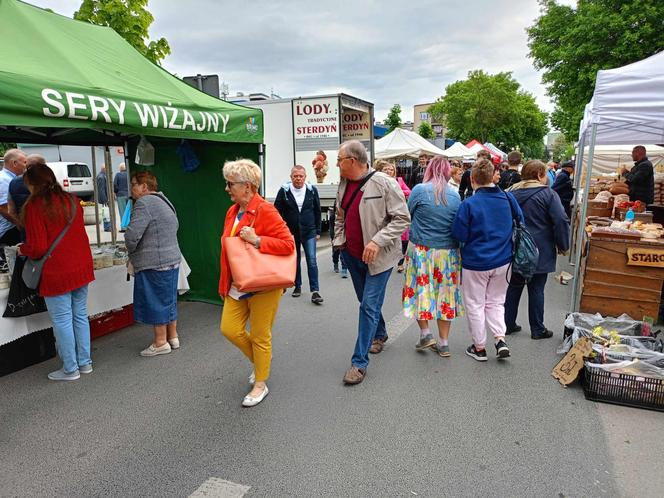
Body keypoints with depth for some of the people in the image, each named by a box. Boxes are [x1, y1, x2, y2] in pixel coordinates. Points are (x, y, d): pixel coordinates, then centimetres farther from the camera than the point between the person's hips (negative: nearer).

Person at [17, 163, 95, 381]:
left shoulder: (34, 206, -14)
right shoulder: (71, 200, 6)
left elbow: (37, 248, -15)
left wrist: (21, 249, 4)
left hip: (56, 273, -6)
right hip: (81, 268, 6)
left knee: (62, 320, 4)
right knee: (80, 316, 14)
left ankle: (70, 369, 13)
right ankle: (85, 362, 23)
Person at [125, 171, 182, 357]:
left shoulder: (144, 203, -15)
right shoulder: (164, 201, 16)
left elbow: (132, 234, -24)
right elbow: (175, 227, 22)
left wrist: (131, 251, -3)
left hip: (154, 264, -10)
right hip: (172, 258, 10)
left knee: (155, 302, 1)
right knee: (168, 300, 16)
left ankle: (160, 342, 11)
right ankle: (173, 337, 26)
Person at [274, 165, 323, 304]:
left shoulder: (312, 190, -1)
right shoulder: (284, 191, -5)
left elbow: (317, 211, 5)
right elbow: (278, 212, -1)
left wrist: (318, 231, 4)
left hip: (309, 232, 0)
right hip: (291, 232, 1)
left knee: (312, 261, -7)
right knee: (295, 261, 12)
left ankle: (315, 291, -6)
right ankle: (297, 286, 28)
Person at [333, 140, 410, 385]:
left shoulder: (384, 183, -18)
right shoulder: (344, 184, 5)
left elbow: (402, 218, -18)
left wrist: (377, 241, -26)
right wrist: (339, 240, 8)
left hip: (378, 256, -7)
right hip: (352, 254, 7)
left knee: (369, 306, -7)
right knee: (366, 300, 21)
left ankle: (360, 362, 1)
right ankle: (379, 335, 46)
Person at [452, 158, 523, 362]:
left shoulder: (469, 204, -19)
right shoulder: (508, 198, -5)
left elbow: (460, 235, -15)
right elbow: (520, 223, 7)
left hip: (476, 262, -4)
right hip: (503, 261, 4)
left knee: (475, 305, 12)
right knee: (495, 302, 21)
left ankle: (479, 347, 21)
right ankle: (500, 339, 8)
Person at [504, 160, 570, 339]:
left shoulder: (511, 192, 5)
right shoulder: (548, 194, -10)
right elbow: (561, 221, -15)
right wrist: (563, 246, -4)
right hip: (539, 252, -4)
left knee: (514, 287, 13)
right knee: (536, 290, 4)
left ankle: (508, 324, 19)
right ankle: (537, 329, 13)